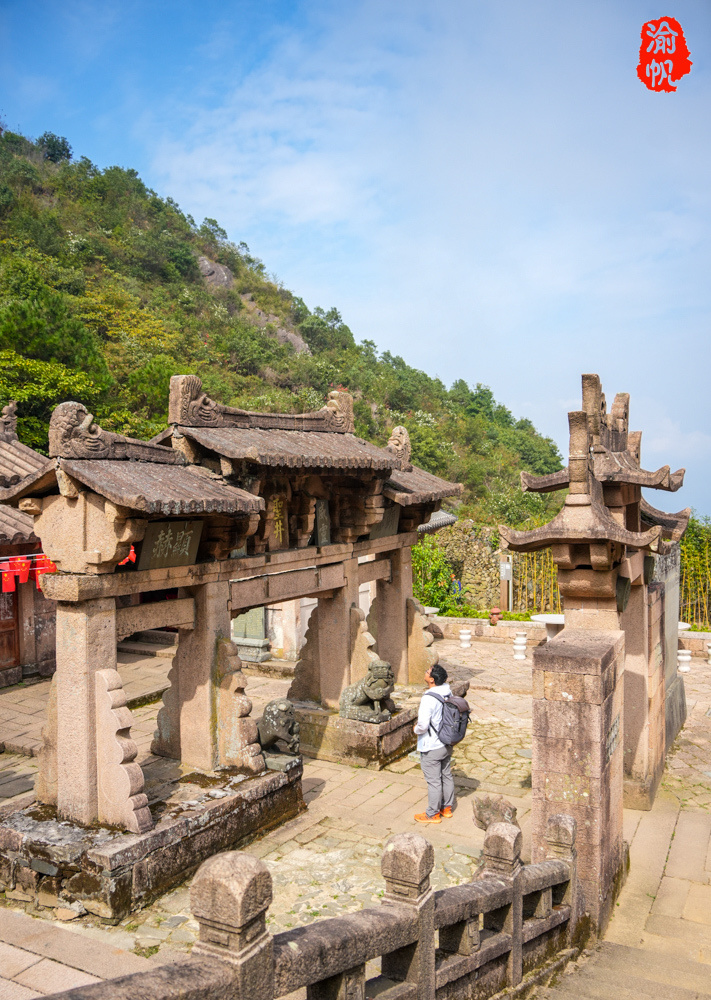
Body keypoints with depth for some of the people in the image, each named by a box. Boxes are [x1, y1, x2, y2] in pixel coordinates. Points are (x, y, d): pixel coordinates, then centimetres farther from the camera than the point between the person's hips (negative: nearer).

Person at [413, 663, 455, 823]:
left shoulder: (428, 699, -28)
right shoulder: (448, 693, -3)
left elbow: (423, 724, -31)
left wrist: (416, 729, -10)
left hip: (431, 747, -8)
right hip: (446, 743, 8)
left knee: (433, 781, 6)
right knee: (446, 776, 20)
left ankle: (433, 814, 20)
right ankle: (447, 808, 35)